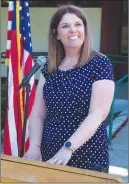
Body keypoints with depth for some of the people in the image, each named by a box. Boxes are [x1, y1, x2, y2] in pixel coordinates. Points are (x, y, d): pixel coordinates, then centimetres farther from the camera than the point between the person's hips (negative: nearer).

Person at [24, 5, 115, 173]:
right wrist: (34, 146, -10)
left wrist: (68, 148, -26)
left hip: (87, 160, -4)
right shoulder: (49, 67, 6)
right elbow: (38, 113, 5)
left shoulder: (100, 63, -8)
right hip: (49, 157, 4)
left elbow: (98, 114, -17)